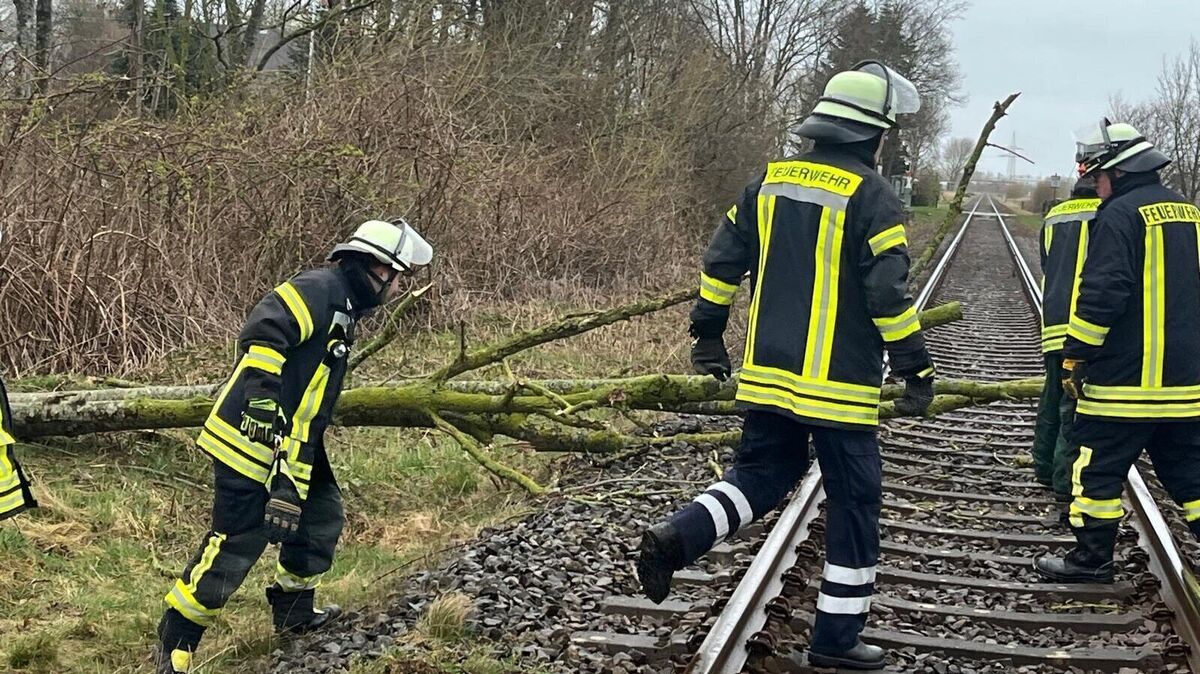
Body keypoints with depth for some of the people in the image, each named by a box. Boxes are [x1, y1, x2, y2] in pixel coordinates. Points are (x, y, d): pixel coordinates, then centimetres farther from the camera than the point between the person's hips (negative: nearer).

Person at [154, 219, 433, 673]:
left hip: (292, 445, 10)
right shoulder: (319, 291, -14)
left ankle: (294, 610, 35)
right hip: (253, 441, -10)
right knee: (236, 543, -10)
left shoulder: (343, 308, 18)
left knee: (322, 516, 19)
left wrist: (307, 447, 28)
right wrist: (264, 402, -34)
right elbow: (262, 335, -28)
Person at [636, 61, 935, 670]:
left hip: (768, 371, 6)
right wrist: (917, 369, -7)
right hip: (838, 384, -6)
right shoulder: (871, 197, -11)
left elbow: (722, 259, 10)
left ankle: (677, 537, -3)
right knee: (853, 503, 7)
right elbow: (888, 294, -15)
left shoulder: (771, 181, 7)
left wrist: (707, 332, 20)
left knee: (761, 472, 21)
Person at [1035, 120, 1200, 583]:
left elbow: (1102, 295, -19)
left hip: (1124, 380, -7)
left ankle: (1092, 559, 10)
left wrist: (1075, 357, -10)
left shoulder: (1119, 215, -12)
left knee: (1097, 468, 4)